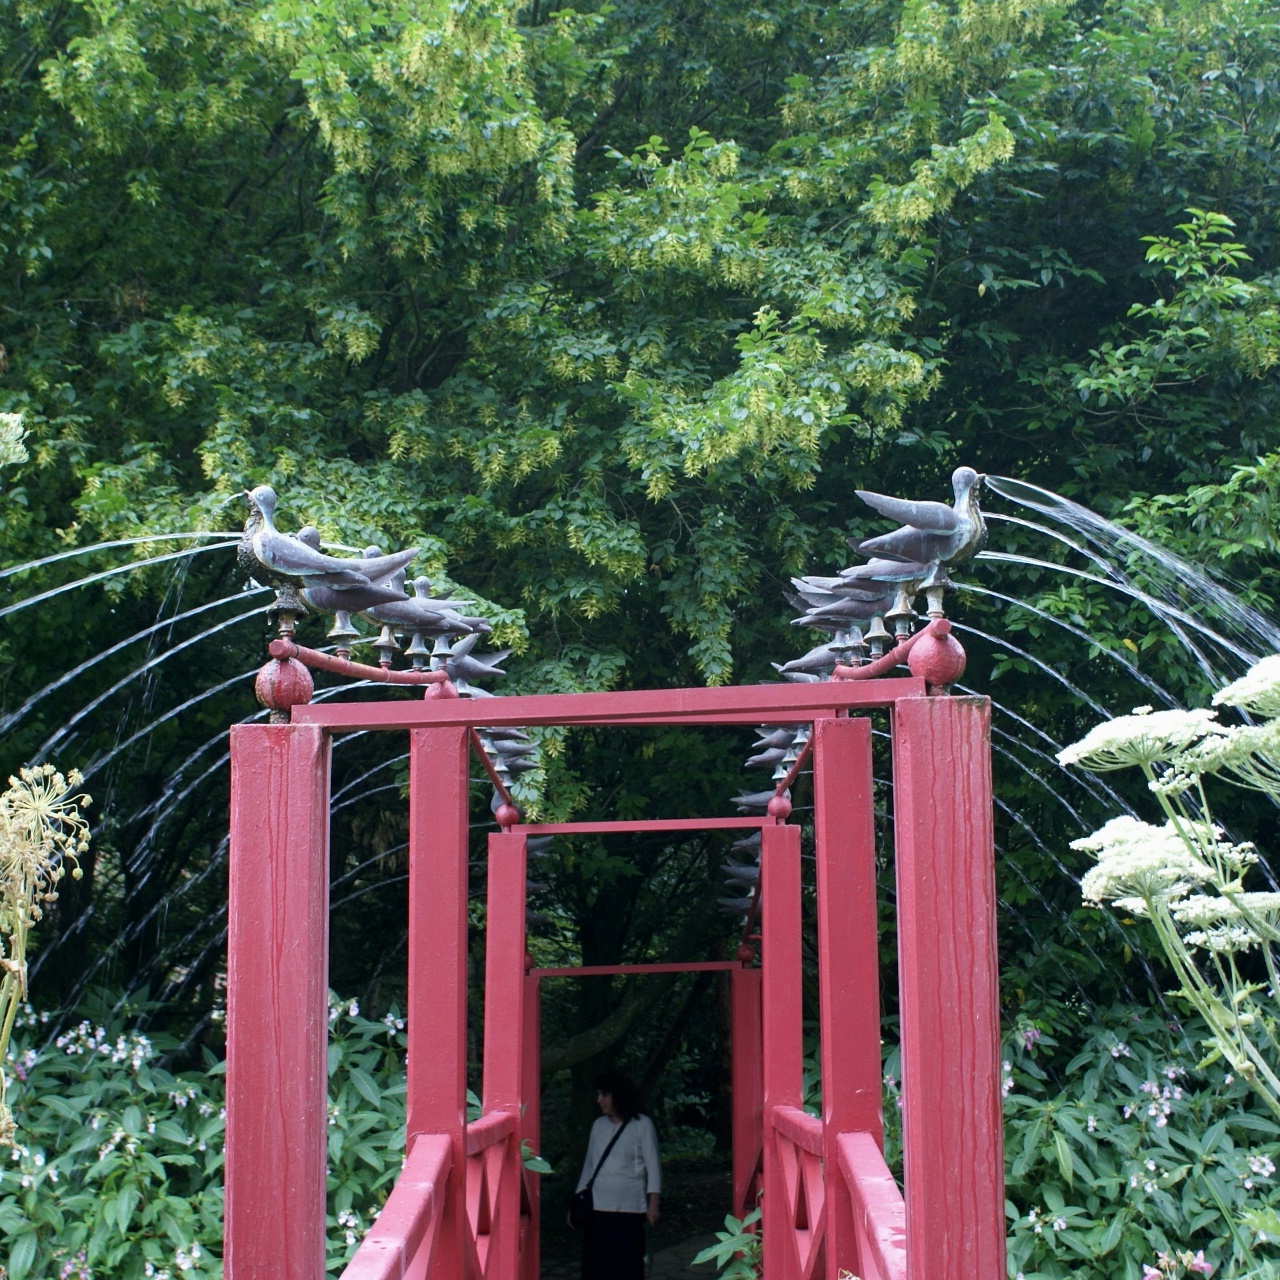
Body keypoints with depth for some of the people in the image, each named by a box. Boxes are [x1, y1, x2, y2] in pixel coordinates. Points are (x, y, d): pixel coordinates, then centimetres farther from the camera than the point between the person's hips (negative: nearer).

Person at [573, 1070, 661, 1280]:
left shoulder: (642, 1125, -1)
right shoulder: (598, 1125, 13)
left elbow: (652, 1166, -2)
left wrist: (653, 1203, -10)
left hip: (628, 1207, -4)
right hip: (597, 1206, 4)